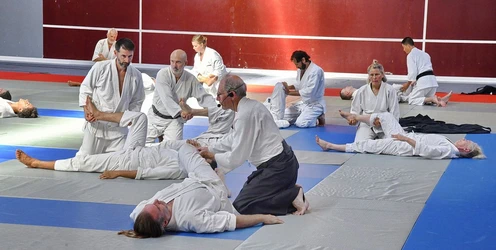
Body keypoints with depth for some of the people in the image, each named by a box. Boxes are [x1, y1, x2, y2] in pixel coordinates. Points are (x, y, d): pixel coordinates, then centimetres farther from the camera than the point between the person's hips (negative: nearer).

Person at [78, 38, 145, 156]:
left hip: (118, 128, 3)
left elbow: (137, 101, 9)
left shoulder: (136, 75, -4)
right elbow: (85, 88, -3)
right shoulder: (100, 68, -14)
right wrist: (86, 111, -12)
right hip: (96, 123, -3)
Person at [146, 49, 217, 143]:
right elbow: (166, 98, -32)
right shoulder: (163, 74, -20)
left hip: (174, 120, 2)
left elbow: (204, 97, -4)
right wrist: (181, 111, -48)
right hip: (156, 117, -1)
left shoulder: (191, 79, -9)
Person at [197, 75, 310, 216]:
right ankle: (290, 192, 11)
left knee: (242, 206, -8)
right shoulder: (250, 106, 9)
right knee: (247, 193, 19)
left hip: (277, 167, -10)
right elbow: (232, 139, 23)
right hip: (283, 162, 10)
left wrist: (212, 156, -2)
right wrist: (208, 149, 17)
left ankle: (293, 197, -8)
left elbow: (235, 159, -17)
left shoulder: (245, 116, -22)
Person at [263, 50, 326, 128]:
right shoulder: (301, 70, 4)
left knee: (301, 123, -28)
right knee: (283, 116, 1)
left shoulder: (316, 71, -25)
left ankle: (317, 118, -1)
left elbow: (309, 92, -29)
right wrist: (288, 87, -3)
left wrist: (289, 92, -23)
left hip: (315, 104, -9)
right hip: (304, 102, 9)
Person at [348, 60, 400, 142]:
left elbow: (394, 114, -2)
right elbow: (355, 110, 12)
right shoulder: (362, 91, 5)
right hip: (366, 125, 1)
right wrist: (353, 119, -9)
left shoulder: (390, 90, -2)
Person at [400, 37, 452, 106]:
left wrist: (407, 84, 4)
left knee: (412, 101, 1)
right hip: (433, 80, 8)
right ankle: (442, 99, -5)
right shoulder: (424, 53, 25)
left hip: (423, 82, -8)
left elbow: (412, 72, -10)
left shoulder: (411, 55, -2)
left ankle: (433, 99, -17)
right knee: (427, 99, 24)